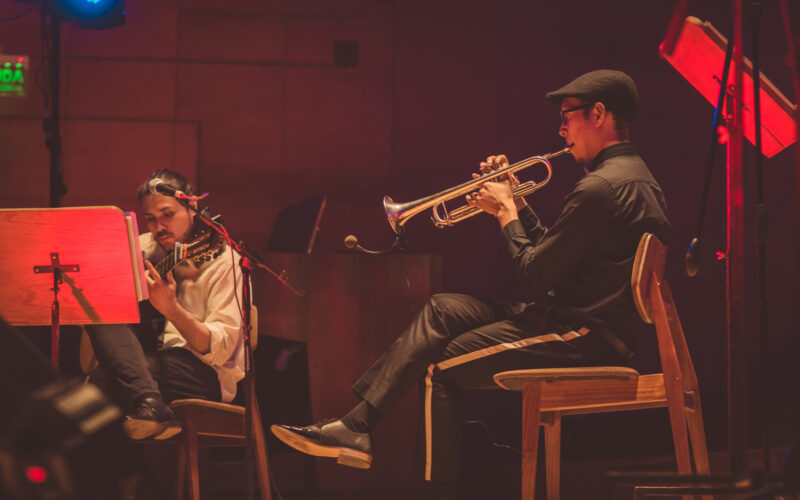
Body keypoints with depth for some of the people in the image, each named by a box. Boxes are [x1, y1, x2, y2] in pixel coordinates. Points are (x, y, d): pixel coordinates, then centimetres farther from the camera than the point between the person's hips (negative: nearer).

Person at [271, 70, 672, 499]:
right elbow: (549, 252, 19)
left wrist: (505, 213, -3)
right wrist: (515, 202, 11)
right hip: (595, 322, 11)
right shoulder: (634, 176, 15)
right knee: (445, 309, 9)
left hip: (584, 337, -11)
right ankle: (355, 426, 3)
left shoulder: (599, 188, -20)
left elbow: (535, 277, -18)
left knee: (440, 369, -5)